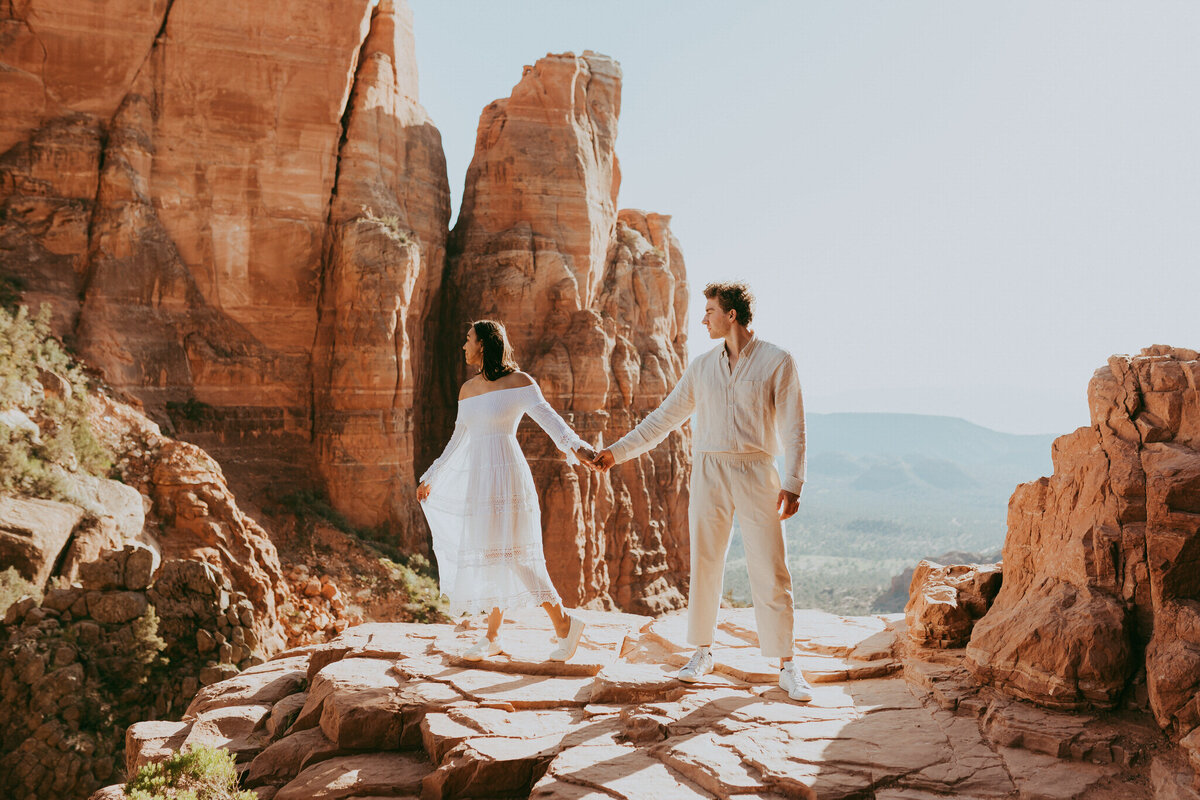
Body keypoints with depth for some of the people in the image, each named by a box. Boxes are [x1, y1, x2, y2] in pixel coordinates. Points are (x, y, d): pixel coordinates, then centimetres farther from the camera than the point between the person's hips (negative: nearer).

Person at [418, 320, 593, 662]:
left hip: (506, 477, -7)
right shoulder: (468, 390, 13)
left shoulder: (519, 382, -6)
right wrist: (431, 478, 29)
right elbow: (457, 441, 23)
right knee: (488, 556, 9)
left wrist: (576, 446, -34)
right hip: (477, 480, 7)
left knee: (511, 554, -10)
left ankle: (563, 621, -1)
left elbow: (549, 419, -16)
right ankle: (492, 637, 17)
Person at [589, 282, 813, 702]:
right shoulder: (702, 366, 10)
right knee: (704, 565, 6)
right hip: (709, 473, 3)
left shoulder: (778, 361, -1)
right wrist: (619, 450, 10)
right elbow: (665, 417, 14)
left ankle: (787, 667, 5)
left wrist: (792, 484, -12)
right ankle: (703, 652, 21)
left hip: (757, 473, -3)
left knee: (770, 570, -4)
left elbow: (794, 430, -3)